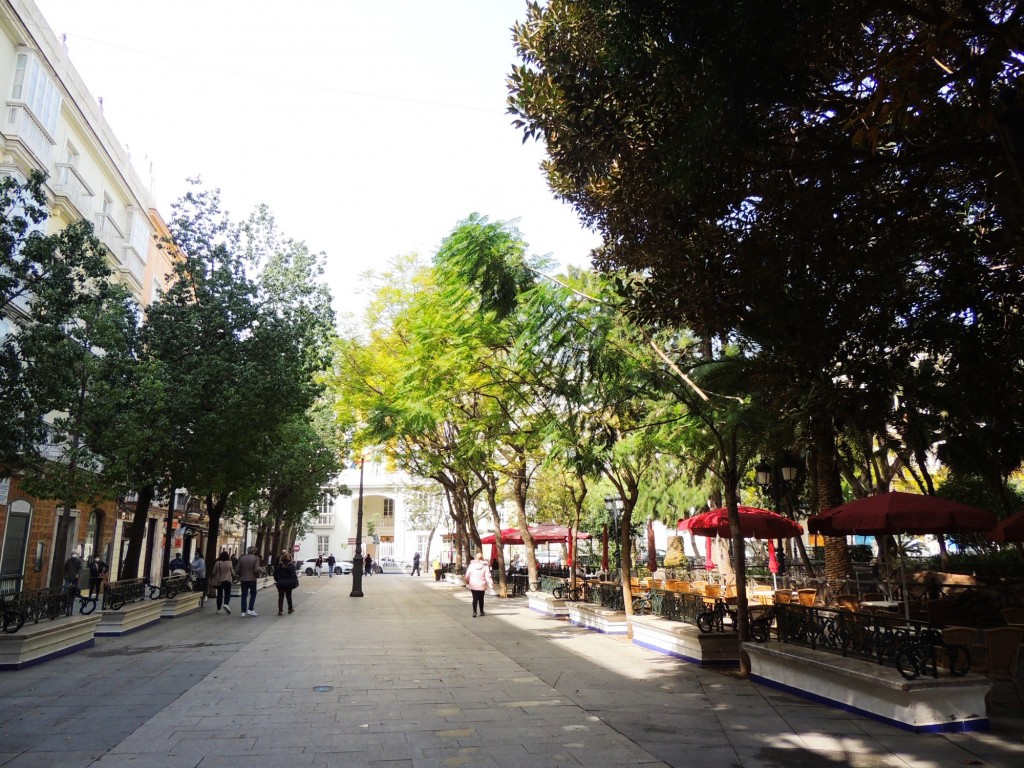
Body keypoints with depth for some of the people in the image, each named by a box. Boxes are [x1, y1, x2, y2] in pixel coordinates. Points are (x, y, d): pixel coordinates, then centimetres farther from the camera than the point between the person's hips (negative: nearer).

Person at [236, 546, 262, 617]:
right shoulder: (256, 558, -9)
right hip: (252, 579, -3)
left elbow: (238, 569, 2)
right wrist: (257, 575, 2)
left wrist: (240, 576, 17)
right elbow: (256, 570, -16)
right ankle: (250, 610, 4)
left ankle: (243, 612, 9)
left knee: (244, 595, 10)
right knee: (253, 594, 13)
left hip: (243, 579, 3)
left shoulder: (241, 558, 2)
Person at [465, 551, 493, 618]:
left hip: (473, 585, 0)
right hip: (482, 585, 0)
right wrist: (491, 585, -9)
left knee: (475, 598, 4)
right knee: (481, 598, 15)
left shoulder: (471, 565, -3)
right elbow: (488, 576, -11)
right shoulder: (485, 566, -7)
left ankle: (474, 612, -9)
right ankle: (481, 611, 24)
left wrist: (467, 583, 17)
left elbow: (467, 575, 2)